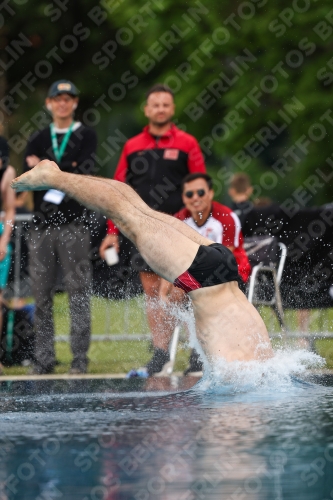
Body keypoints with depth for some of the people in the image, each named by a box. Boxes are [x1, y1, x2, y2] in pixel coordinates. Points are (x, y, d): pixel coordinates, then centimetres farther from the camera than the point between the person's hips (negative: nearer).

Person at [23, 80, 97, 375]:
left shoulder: (86, 136, 7)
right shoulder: (38, 140, 17)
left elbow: (83, 173, -8)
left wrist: (45, 166, -7)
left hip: (73, 224, -3)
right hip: (42, 225, 4)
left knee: (78, 292, -5)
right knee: (42, 295, 3)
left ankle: (80, 358, -4)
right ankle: (44, 359, 7)